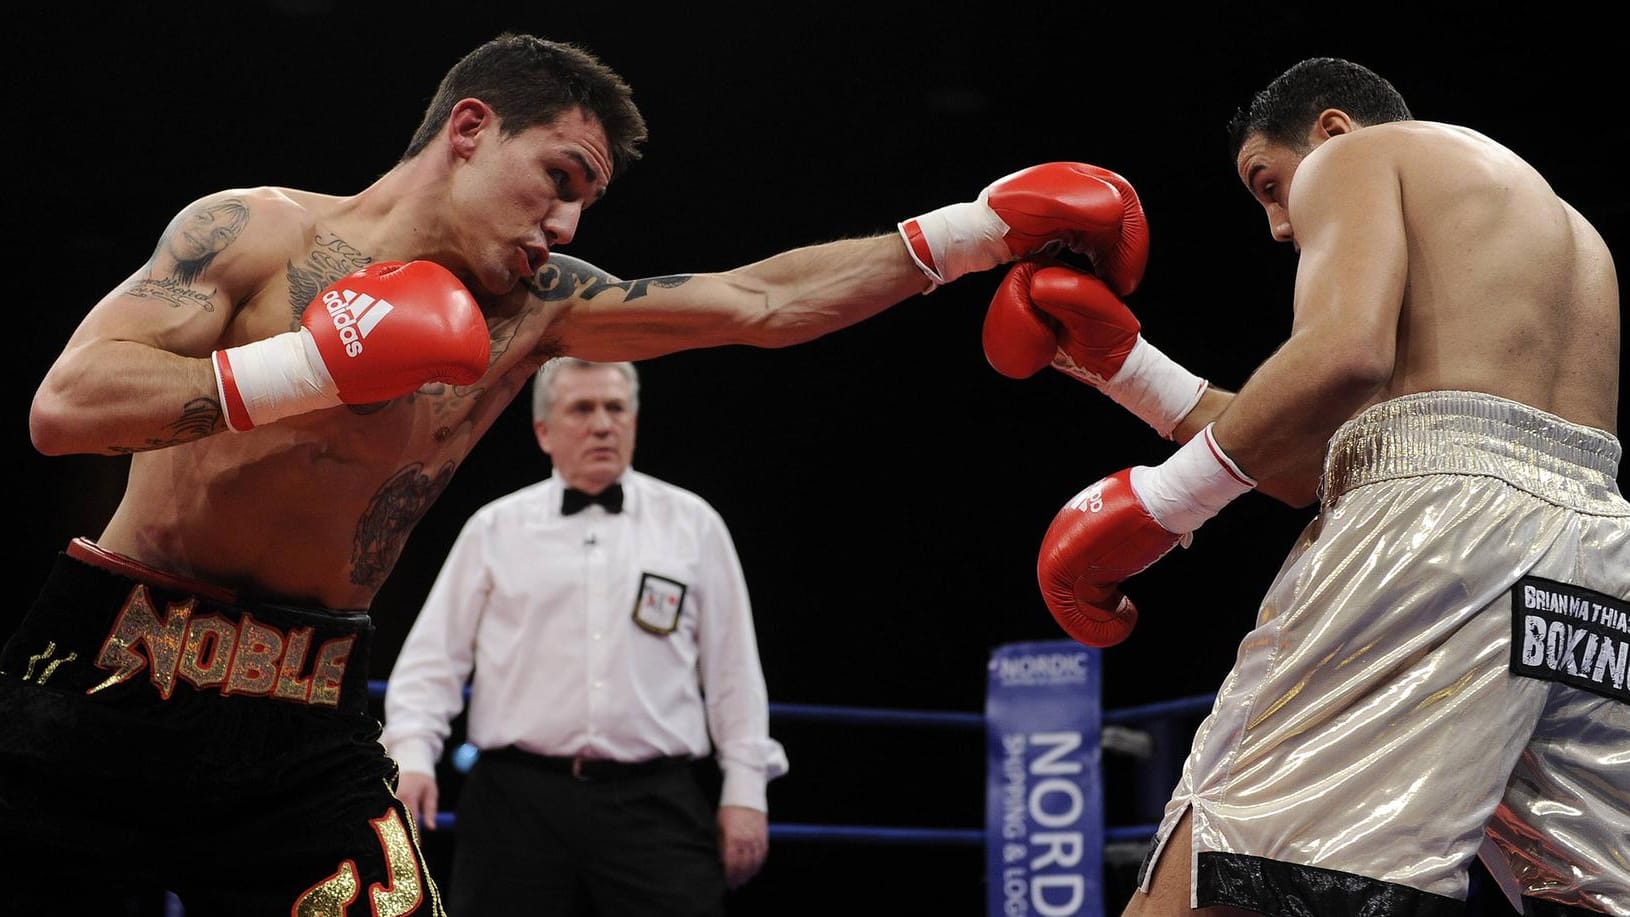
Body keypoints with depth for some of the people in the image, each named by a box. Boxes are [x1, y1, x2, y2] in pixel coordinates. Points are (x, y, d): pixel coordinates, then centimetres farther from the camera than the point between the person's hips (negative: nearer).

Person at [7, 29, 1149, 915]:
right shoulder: (250, 231, -6)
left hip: (304, 725, 3)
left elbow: (764, 302, 6)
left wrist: (980, 228, 4)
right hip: (104, 686, -3)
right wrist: (314, 366, -23)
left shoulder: (535, 311, 5)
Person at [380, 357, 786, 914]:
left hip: (655, 805, 0)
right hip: (518, 800, 0)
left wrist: (745, 790, 5)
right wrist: (412, 756, -7)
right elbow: (434, 656, 8)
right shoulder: (495, 529, 10)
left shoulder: (692, 524, 11)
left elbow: (733, 666, 10)